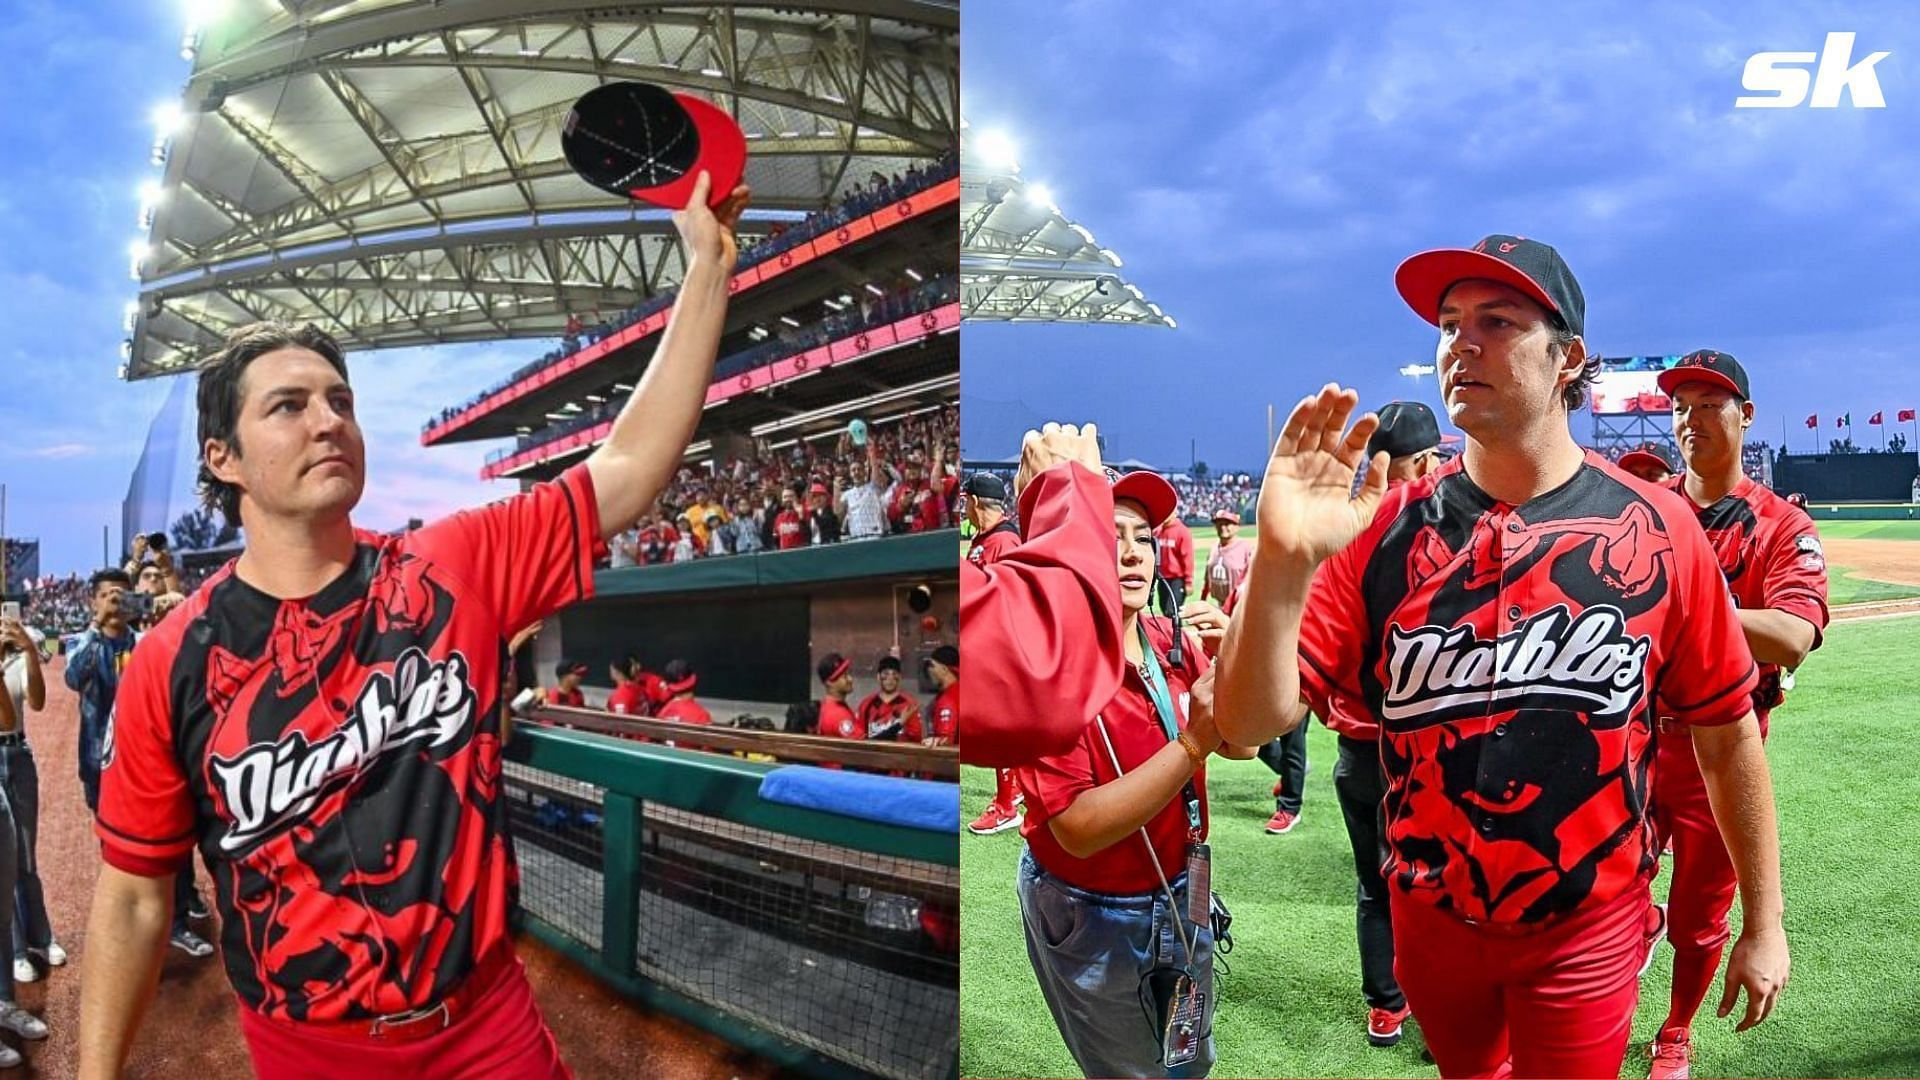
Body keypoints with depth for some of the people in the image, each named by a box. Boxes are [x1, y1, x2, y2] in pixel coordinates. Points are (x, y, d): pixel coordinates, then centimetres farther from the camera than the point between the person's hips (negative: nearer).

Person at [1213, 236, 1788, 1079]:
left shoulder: (1655, 530, -11)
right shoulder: (1385, 530, -11)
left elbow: (1727, 734, -2)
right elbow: (1250, 720, -18)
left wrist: (1764, 926, 2)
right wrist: (1281, 560, -34)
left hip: (1587, 935, -2)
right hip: (1430, 923, 2)